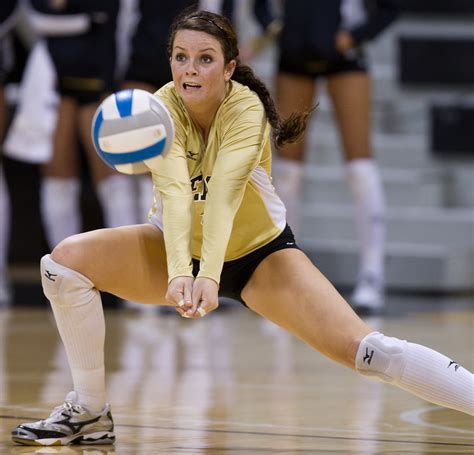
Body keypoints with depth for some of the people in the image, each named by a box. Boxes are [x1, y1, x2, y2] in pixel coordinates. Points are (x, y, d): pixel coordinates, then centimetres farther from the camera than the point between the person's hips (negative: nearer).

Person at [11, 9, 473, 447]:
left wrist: (209, 275, -57)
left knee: (368, 351, -20)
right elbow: (174, 191, -37)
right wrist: (179, 272, -53)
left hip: (258, 254, -3)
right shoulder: (163, 106, -22)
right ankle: (89, 412, -6)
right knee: (65, 259, -19)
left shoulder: (246, 109, -26)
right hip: (181, 248, 3)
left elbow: (223, 195, -41)